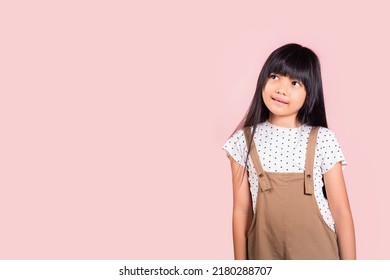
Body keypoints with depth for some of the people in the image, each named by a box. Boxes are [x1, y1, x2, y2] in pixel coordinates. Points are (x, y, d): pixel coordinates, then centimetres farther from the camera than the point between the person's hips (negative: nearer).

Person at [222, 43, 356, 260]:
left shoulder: (322, 140, -8)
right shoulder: (244, 140, -4)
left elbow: (341, 211, -6)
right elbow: (241, 211, -2)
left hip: (318, 254, -1)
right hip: (265, 254, 1)